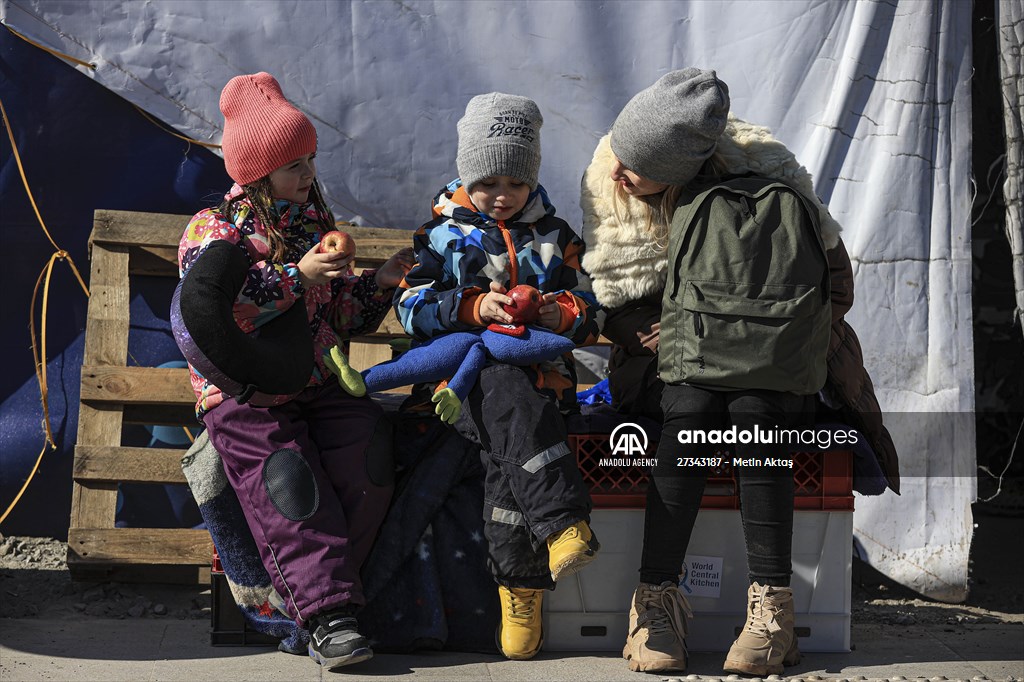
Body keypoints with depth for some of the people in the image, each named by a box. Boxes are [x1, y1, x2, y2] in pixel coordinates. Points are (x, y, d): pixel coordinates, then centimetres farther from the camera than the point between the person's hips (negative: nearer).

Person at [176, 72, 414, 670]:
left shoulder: (319, 225, 18)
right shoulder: (214, 228, 0)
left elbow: (347, 319, 22)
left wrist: (382, 281, 3)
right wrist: (298, 276, -23)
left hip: (316, 385, 5)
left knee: (370, 444, -22)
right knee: (288, 477, -25)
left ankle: (308, 582, -15)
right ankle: (329, 612, -24)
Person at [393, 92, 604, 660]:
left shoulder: (555, 238, 21)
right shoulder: (441, 235, 15)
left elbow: (591, 313, 18)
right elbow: (413, 309, 5)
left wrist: (564, 314, -6)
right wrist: (473, 306, -11)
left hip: (542, 372, 1)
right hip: (467, 373, -1)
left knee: (504, 454, -30)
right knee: (508, 399, -38)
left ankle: (519, 587, -27)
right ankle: (563, 522, -47)